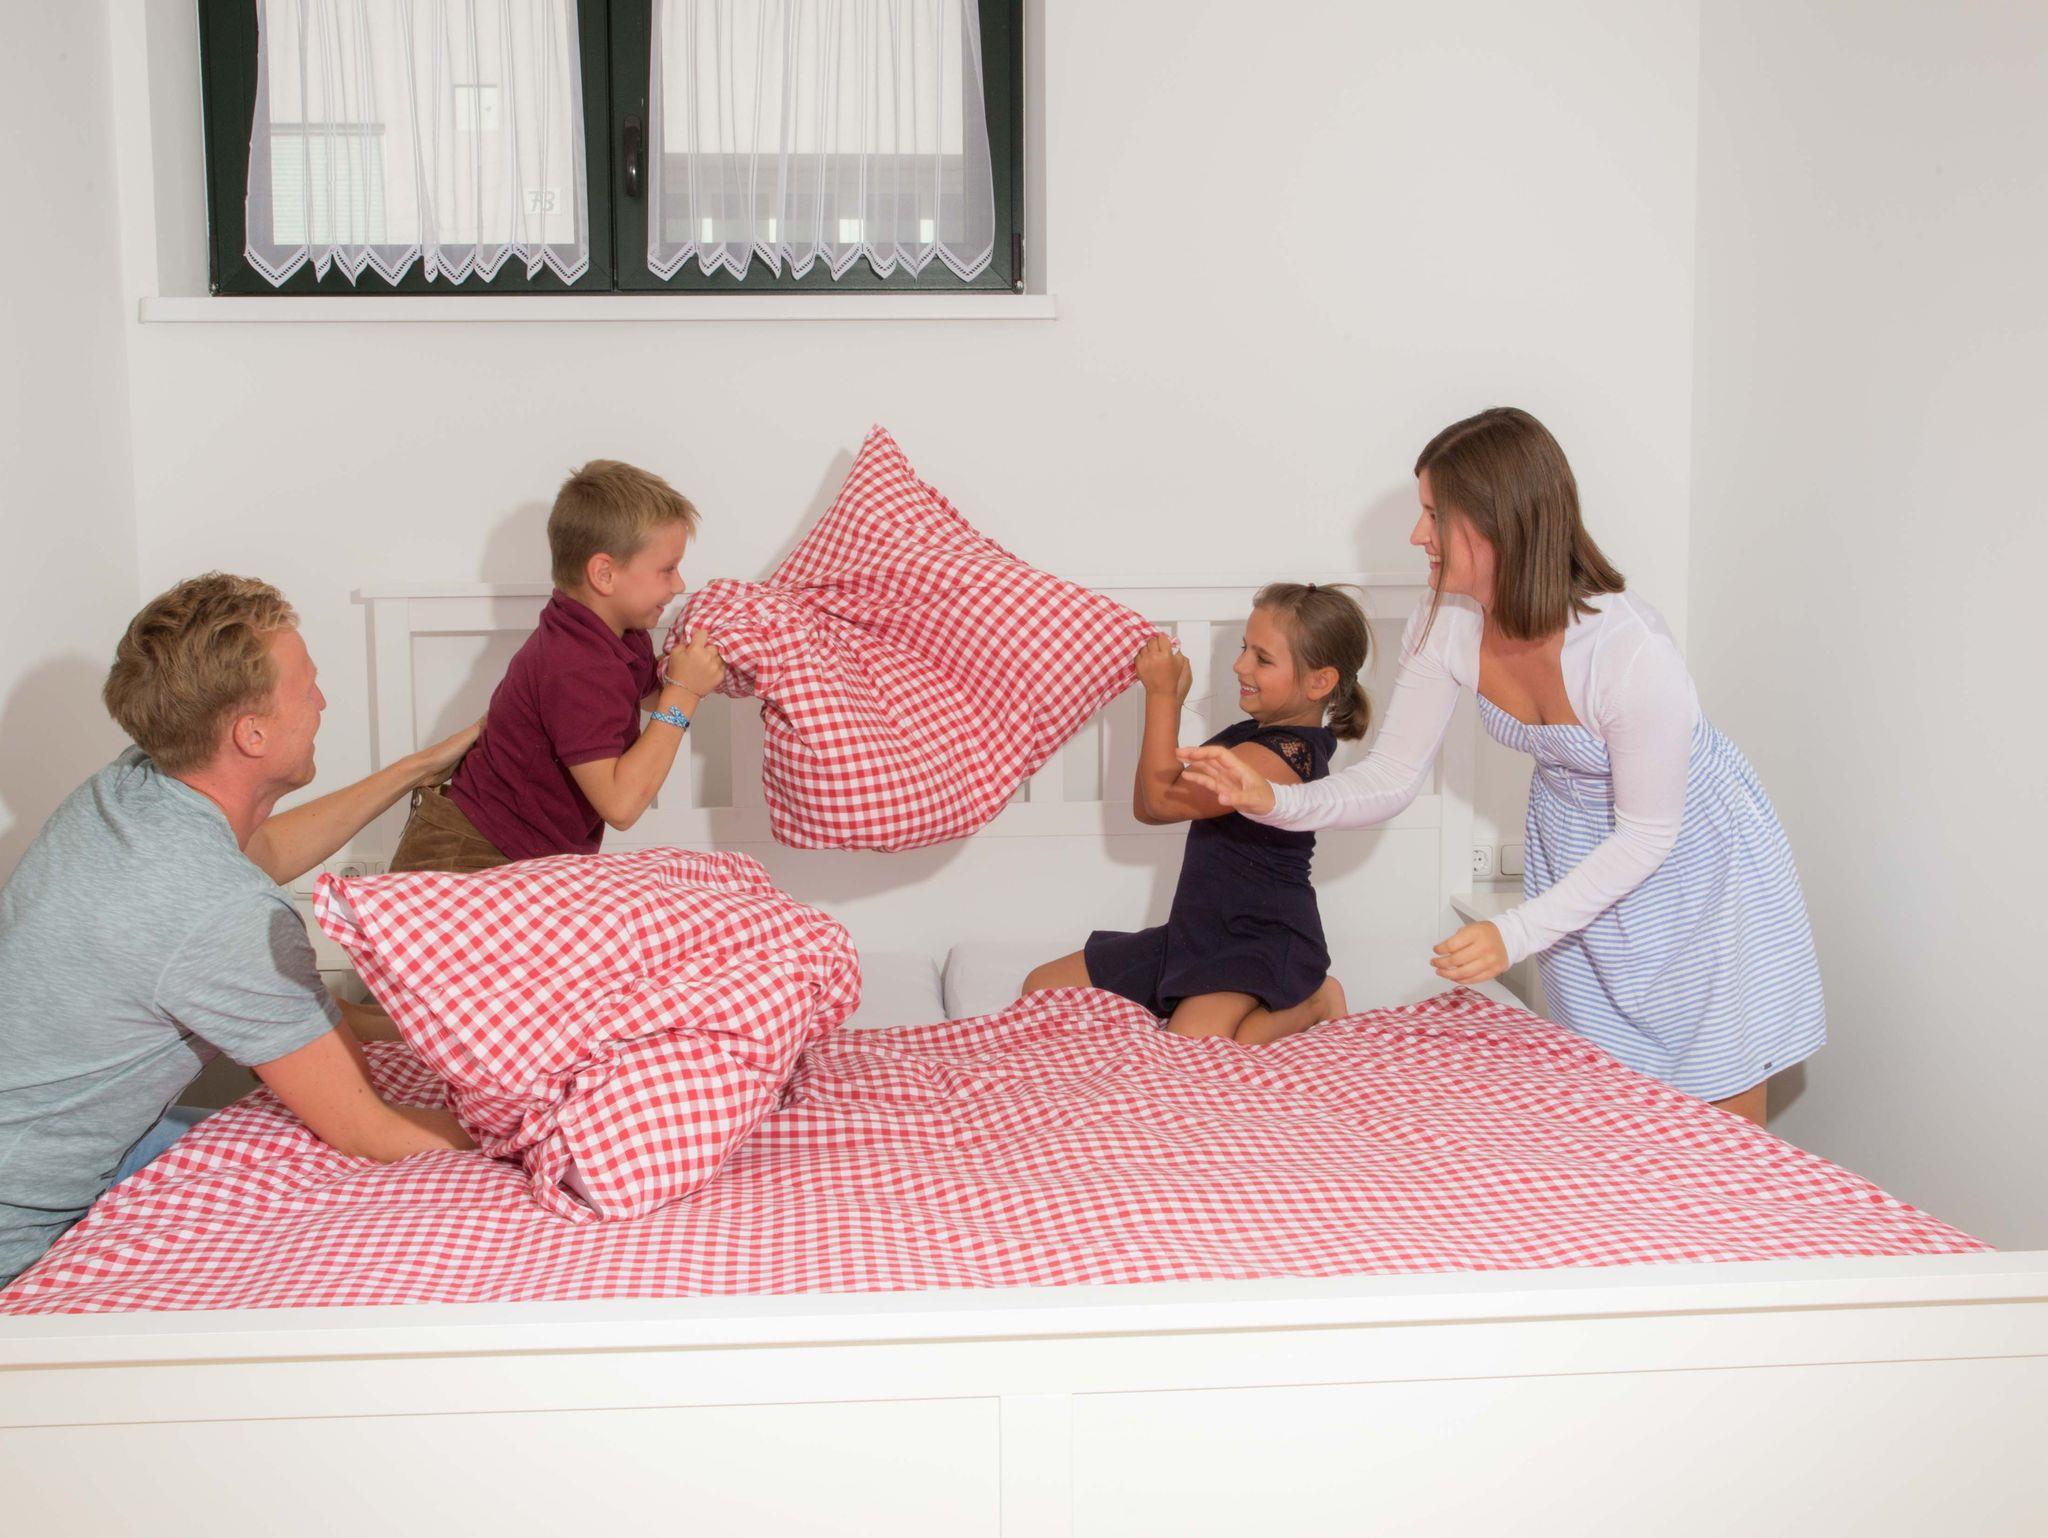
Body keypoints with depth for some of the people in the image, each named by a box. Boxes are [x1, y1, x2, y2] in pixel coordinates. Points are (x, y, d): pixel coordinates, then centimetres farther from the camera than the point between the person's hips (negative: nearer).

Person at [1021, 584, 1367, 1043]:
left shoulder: (1284, 755, -20)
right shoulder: (1248, 737, 12)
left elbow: (1164, 798, -22)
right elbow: (1147, 808, 11)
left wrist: (1163, 695, -18)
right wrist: (1166, 701, 4)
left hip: (1262, 943, -10)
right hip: (1199, 934, 10)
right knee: (1041, 988, 9)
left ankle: (1311, 1003, -4)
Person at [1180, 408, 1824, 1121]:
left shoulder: (1632, 651, -35)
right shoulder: (1447, 623, -19)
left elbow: (1646, 836, -25)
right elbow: (1391, 777, -12)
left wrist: (1517, 933, -31)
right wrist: (1274, 799, -29)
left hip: (1692, 851, -5)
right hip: (1575, 844, 5)